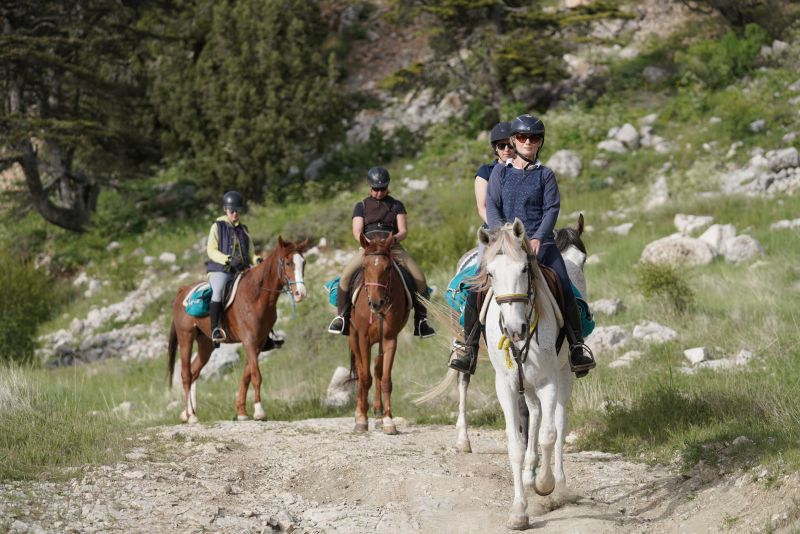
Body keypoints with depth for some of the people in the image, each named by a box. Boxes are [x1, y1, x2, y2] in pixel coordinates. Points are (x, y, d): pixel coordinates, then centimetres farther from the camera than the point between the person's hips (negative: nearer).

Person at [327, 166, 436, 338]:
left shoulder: (396, 205, 13)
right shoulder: (361, 206, 13)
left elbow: (403, 231, 4)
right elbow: (357, 232, 2)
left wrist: (395, 238, -19)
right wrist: (367, 242, -20)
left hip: (393, 248, 0)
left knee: (419, 278, -19)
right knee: (346, 275, -26)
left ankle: (421, 320, -9)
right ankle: (341, 317, -14)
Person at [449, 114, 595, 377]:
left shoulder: (545, 175, 10)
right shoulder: (500, 172, 13)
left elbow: (552, 209, 0)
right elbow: (491, 206, 4)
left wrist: (538, 238, -18)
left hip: (540, 242, -1)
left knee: (565, 291, -20)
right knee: (476, 290, -16)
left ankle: (577, 346, -6)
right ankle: (468, 346, -1)